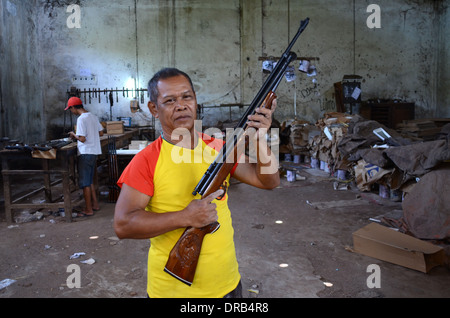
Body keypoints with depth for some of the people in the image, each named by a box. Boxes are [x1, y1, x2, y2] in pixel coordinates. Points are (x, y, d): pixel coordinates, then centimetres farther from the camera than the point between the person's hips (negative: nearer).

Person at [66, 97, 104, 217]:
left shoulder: (81, 119, -16)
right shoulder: (93, 116, 10)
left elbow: (82, 139, -20)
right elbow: (101, 133, 15)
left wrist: (74, 135, -2)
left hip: (85, 153, -9)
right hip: (94, 152, 9)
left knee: (85, 182, 0)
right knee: (90, 181, 19)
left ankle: (88, 210, 5)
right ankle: (95, 204, 25)